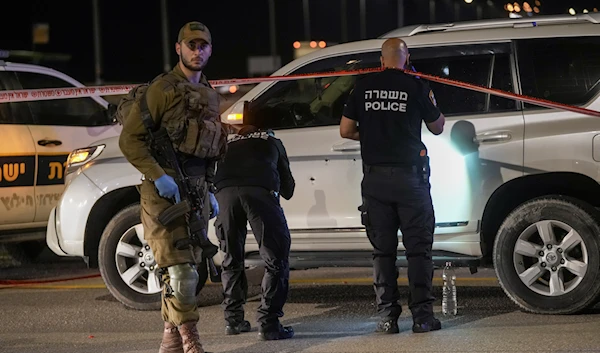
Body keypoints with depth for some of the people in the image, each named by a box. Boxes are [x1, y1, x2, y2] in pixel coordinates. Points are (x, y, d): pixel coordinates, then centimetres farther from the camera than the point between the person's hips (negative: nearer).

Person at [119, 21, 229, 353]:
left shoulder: (209, 95, 17)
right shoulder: (162, 88, -6)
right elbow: (130, 139, -12)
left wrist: (208, 191, 19)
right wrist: (159, 177, -19)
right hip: (165, 189, -7)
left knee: (189, 269, 9)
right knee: (180, 272, -14)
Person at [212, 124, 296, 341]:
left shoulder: (227, 143, 38)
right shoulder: (273, 142, 34)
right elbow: (287, 188, 36)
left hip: (225, 193, 3)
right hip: (260, 191, -2)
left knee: (231, 260, 20)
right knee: (276, 260, 4)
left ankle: (233, 320, 23)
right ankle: (269, 323, -4)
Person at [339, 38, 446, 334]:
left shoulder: (363, 87, 3)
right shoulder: (416, 87, -3)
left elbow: (346, 130, 7)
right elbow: (437, 128, 9)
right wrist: (434, 107, 28)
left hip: (375, 177, 2)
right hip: (409, 175, -2)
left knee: (382, 249, 8)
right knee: (418, 248, 4)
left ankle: (387, 316, 5)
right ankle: (422, 315, -1)